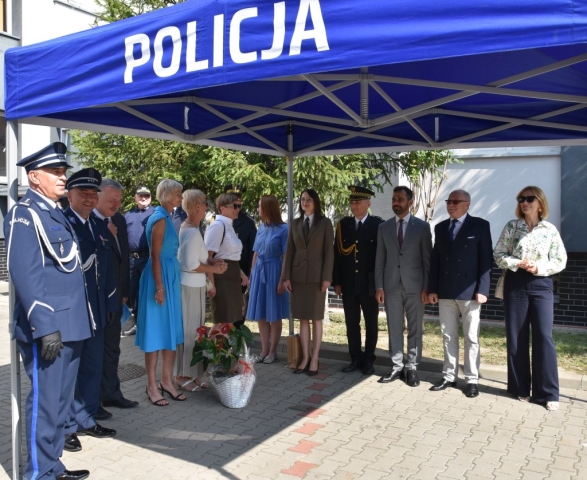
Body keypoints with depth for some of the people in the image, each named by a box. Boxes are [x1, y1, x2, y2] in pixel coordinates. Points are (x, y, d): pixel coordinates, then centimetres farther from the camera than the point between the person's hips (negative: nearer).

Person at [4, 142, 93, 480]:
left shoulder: (56, 214, 16)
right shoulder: (24, 215, -10)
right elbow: (26, 275, -19)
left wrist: (71, 321, 15)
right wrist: (45, 326, -23)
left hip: (71, 324, 9)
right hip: (47, 328, -9)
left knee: (62, 399, 17)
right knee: (45, 401, 0)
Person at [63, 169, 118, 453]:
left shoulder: (100, 226, 12)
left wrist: (110, 304, 11)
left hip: (96, 311, 8)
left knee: (93, 367, 16)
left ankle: (86, 420, 31)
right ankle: (65, 427, 19)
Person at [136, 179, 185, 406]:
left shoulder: (166, 217, 13)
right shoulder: (160, 219, -15)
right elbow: (155, 255, -18)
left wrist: (167, 284, 16)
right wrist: (159, 287, -19)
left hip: (170, 277, 9)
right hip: (160, 278, -9)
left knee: (170, 330, 13)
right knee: (156, 331, 0)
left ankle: (166, 380, 22)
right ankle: (152, 385, 10)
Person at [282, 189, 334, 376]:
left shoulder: (325, 223, 0)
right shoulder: (295, 223, 10)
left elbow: (329, 251, -4)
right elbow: (289, 251, 8)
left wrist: (326, 277, -12)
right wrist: (287, 276, 0)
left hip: (316, 275, -3)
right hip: (298, 275, 3)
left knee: (316, 318, 2)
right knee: (303, 319, 5)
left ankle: (314, 359, 7)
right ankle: (305, 358, 11)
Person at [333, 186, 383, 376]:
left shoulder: (378, 224, -3)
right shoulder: (343, 224, 6)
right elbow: (337, 254, 6)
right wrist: (336, 281, 1)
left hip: (370, 284, -3)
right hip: (348, 283, 3)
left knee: (371, 324, 8)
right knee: (351, 323, 9)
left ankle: (368, 360, 20)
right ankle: (356, 359, 20)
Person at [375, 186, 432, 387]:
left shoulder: (422, 226, 0)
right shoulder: (384, 227, 7)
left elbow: (427, 259, 0)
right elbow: (380, 259, 7)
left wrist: (426, 287, -6)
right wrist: (379, 286, 0)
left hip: (414, 286, -2)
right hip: (391, 286, 2)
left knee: (415, 329, 4)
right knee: (394, 328, 7)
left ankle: (412, 368, 14)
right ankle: (397, 366, 16)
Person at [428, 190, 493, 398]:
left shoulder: (480, 225, -2)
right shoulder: (441, 227, 12)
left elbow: (486, 259, -5)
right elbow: (435, 259, 11)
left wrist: (482, 289, -12)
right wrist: (432, 288, 5)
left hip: (469, 291, -4)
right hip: (445, 292, 4)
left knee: (471, 338, 4)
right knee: (448, 337, 11)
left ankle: (472, 380, 13)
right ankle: (449, 377, 20)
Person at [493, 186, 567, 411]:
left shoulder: (550, 230, 2)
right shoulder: (511, 226, 3)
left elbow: (560, 261, 2)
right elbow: (498, 254, 2)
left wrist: (539, 268, -13)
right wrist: (516, 264, -14)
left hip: (541, 284, -1)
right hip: (515, 283, 1)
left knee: (544, 337, -4)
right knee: (516, 337, 4)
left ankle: (548, 392, 5)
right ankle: (521, 388, 17)